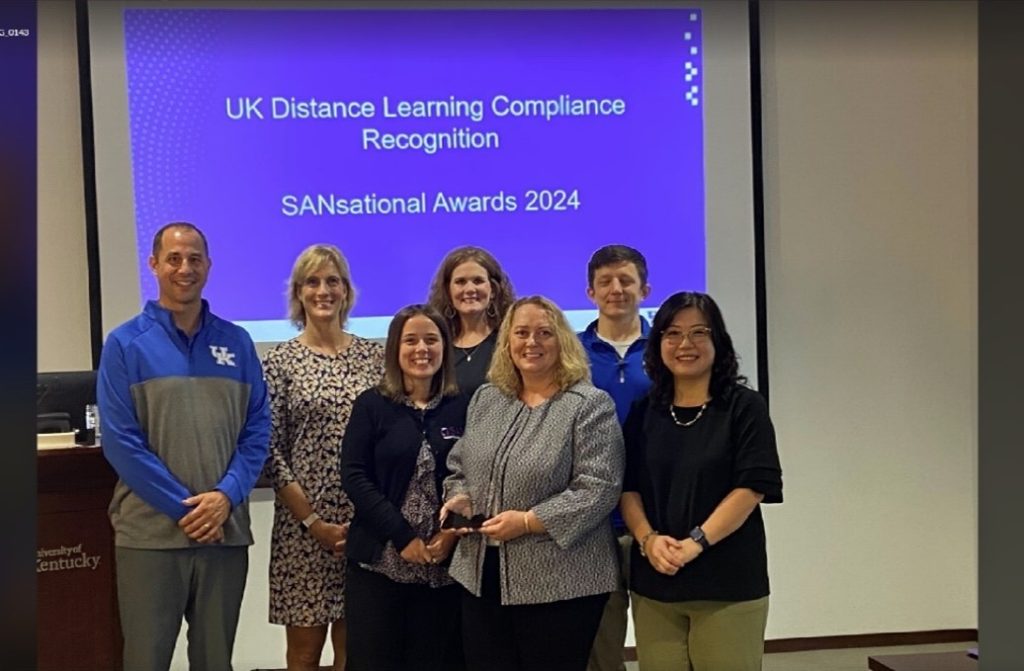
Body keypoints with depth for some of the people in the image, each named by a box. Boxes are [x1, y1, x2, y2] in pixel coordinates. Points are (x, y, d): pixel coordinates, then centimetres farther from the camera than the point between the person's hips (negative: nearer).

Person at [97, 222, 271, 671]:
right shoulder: (125, 344, -1)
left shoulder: (237, 343, 7)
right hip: (150, 533, -2)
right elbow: (120, 442, -8)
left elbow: (257, 430, 4)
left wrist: (226, 496, -11)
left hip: (226, 531, 3)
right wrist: (184, 507, -12)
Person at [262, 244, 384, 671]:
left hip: (368, 521, 2)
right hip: (303, 523, -2)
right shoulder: (280, 361, -1)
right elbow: (271, 452, -5)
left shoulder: (374, 356, 6)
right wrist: (312, 521, -10)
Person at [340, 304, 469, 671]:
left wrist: (453, 532, -11)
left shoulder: (462, 407, 5)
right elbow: (354, 477, -6)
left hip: (445, 563, 1)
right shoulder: (371, 405, 1)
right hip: (379, 559, -1)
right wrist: (403, 536, -13)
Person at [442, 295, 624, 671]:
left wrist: (527, 522, -20)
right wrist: (460, 497, -2)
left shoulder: (590, 405, -8)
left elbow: (598, 489, -16)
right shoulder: (485, 399, 11)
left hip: (559, 583, -5)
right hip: (482, 576, 6)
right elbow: (459, 466, 19)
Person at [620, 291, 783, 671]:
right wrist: (648, 539, -10)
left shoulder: (744, 406, 0)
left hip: (727, 582, -3)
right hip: (654, 582, 3)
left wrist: (697, 542, -16)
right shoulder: (644, 412, 10)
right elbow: (628, 487, 8)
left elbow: (752, 487, -8)